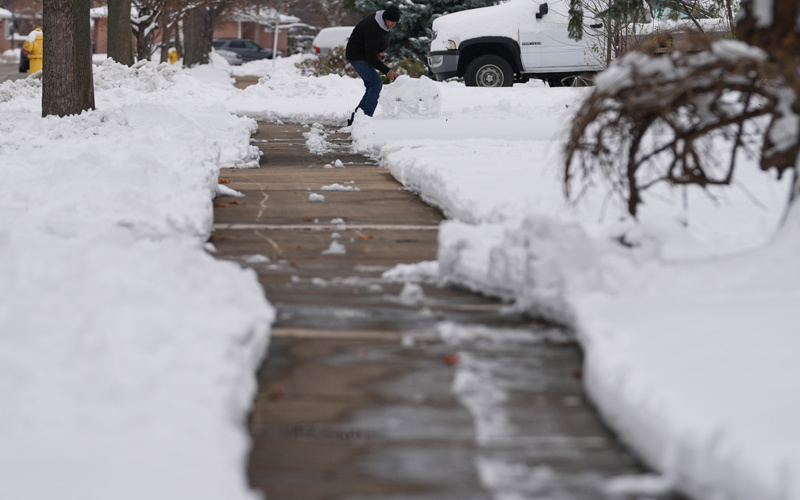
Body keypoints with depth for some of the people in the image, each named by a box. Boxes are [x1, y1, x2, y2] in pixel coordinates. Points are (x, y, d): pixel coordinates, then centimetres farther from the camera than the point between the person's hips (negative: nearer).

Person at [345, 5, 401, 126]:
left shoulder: (383, 24, -1)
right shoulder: (373, 30, -31)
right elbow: (371, 58, -28)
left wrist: (378, 53, 5)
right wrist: (387, 71, -28)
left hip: (364, 55, 10)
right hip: (357, 56, -10)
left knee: (371, 87, 5)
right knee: (376, 83, -20)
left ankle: (354, 119, 6)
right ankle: (366, 117, -22)